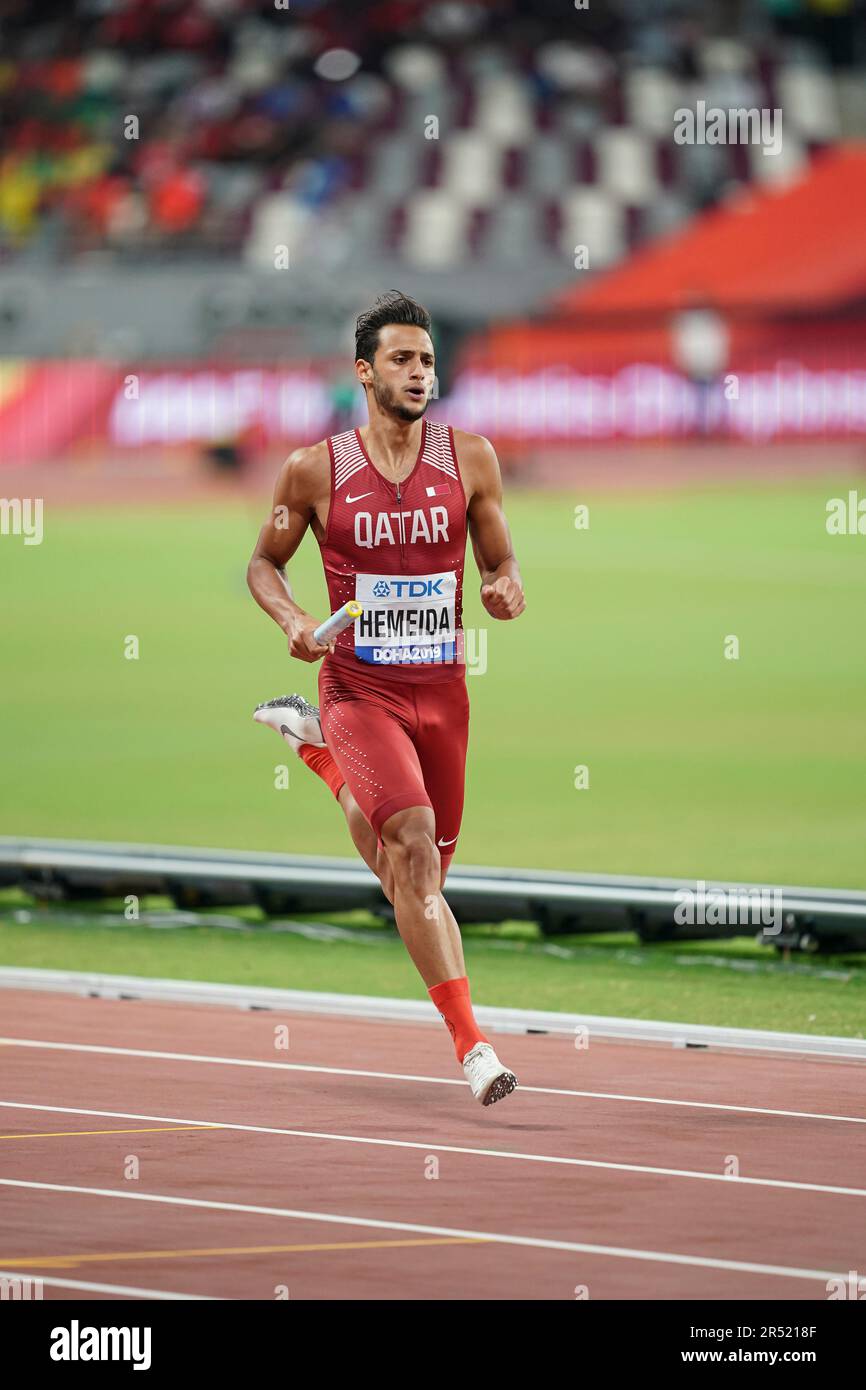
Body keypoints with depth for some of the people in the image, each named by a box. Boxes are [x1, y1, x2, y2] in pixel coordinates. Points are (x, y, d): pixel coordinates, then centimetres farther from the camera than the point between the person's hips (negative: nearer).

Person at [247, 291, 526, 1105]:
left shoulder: (469, 458, 1)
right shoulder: (315, 471, -4)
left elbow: (501, 560, 10)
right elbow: (265, 563, 9)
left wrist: (506, 593, -13)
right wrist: (292, 621, -10)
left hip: (441, 689, 4)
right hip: (360, 689, -4)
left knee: (413, 876, 14)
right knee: (413, 836, -24)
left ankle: (320, 752, 43)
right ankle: (468, 1040, -25)